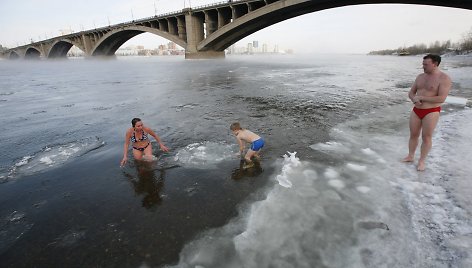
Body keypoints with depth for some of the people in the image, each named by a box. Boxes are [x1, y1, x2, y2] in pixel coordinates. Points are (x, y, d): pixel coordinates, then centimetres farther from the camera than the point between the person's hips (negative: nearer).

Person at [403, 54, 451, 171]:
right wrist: (415, 100, -12)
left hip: (431, 112, -5)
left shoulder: (444, 78, -12)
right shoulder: (420, 77, 6)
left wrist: (421, 97, -18)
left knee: (426, 137, 4)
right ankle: (410, 156, 27)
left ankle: (422, 160, 17)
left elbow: (441, 99, -20)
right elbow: (411, 93, 10)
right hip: (416, 111, 5)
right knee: (413, 135, 12)